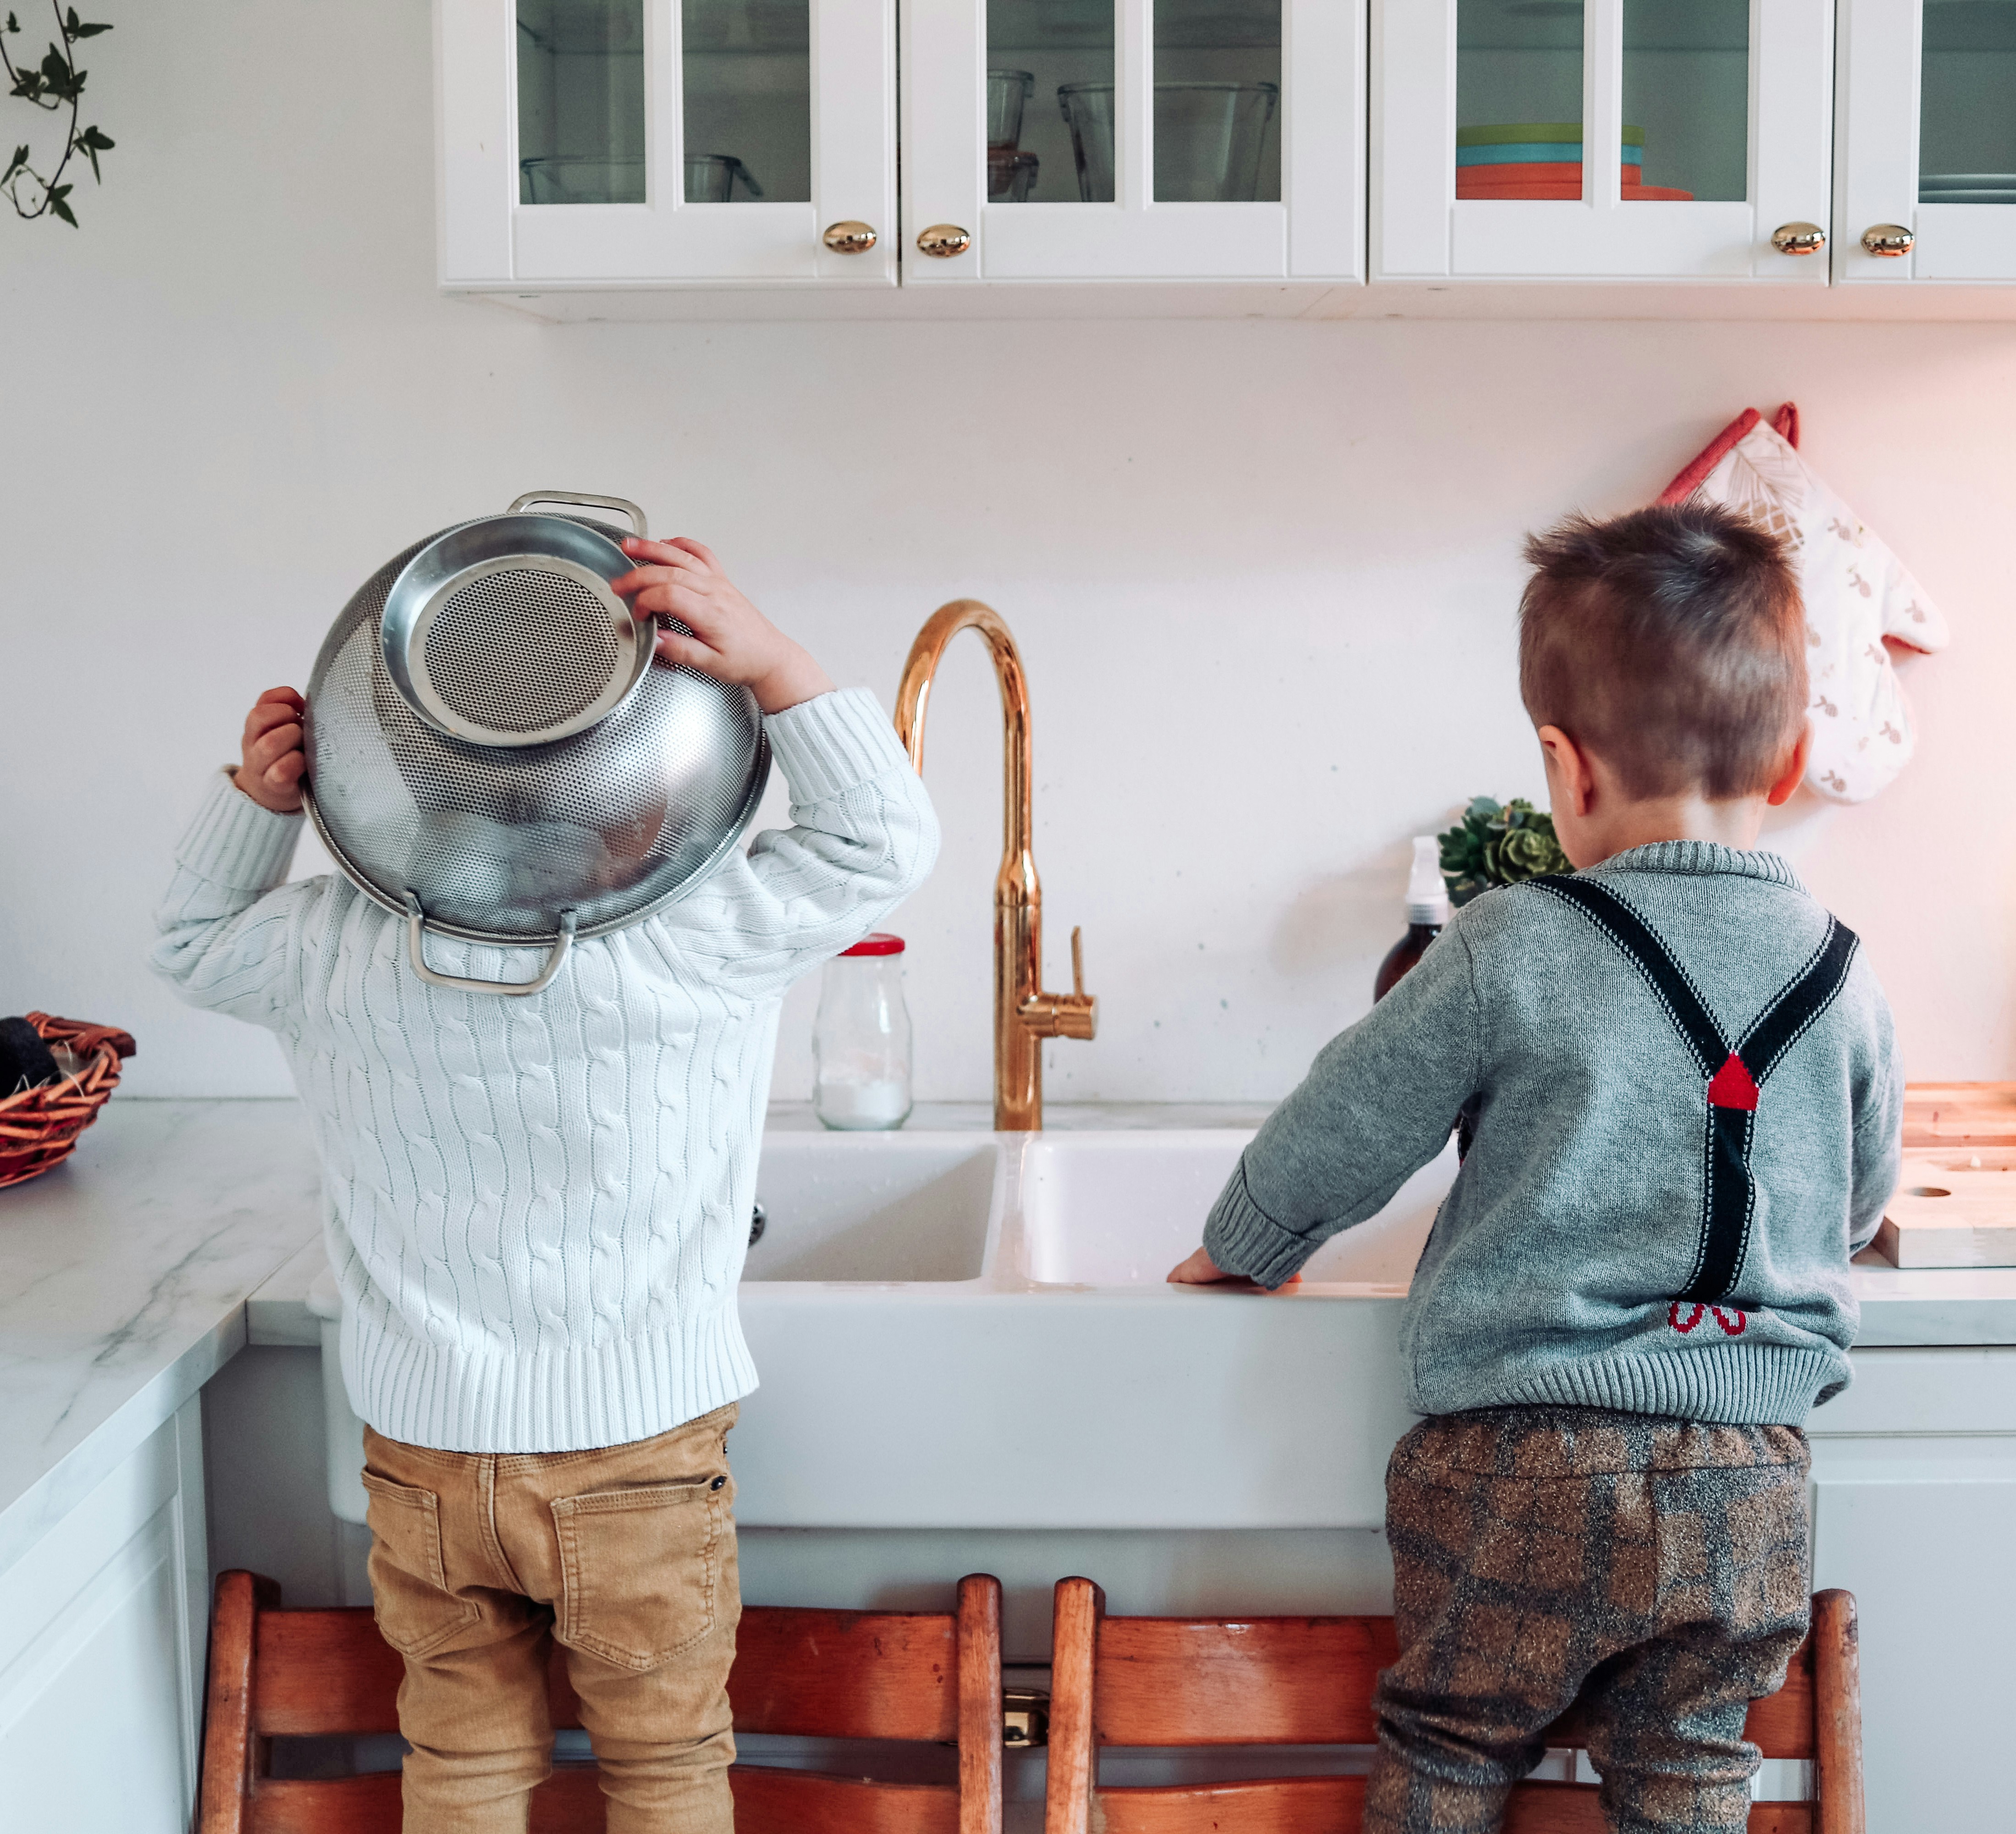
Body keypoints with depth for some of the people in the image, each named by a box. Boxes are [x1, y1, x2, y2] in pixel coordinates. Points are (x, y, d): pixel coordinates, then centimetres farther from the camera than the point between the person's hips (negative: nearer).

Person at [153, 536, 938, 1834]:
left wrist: (257, 800, -1)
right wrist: (772, 658, -18)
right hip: (637, 1450, -2)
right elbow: (885, 841, -8)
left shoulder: (330, 949, -12)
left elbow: (198, 945, 11)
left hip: (423, 1457, 3)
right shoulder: (696, 938, -22)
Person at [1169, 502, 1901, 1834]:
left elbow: (1345, 1128, 0)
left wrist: (1241, 1251, 19)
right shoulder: (1845, 984, 1)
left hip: (1523, 1471, -3)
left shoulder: (1509, 952, -11)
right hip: (1749, 1486, 4)